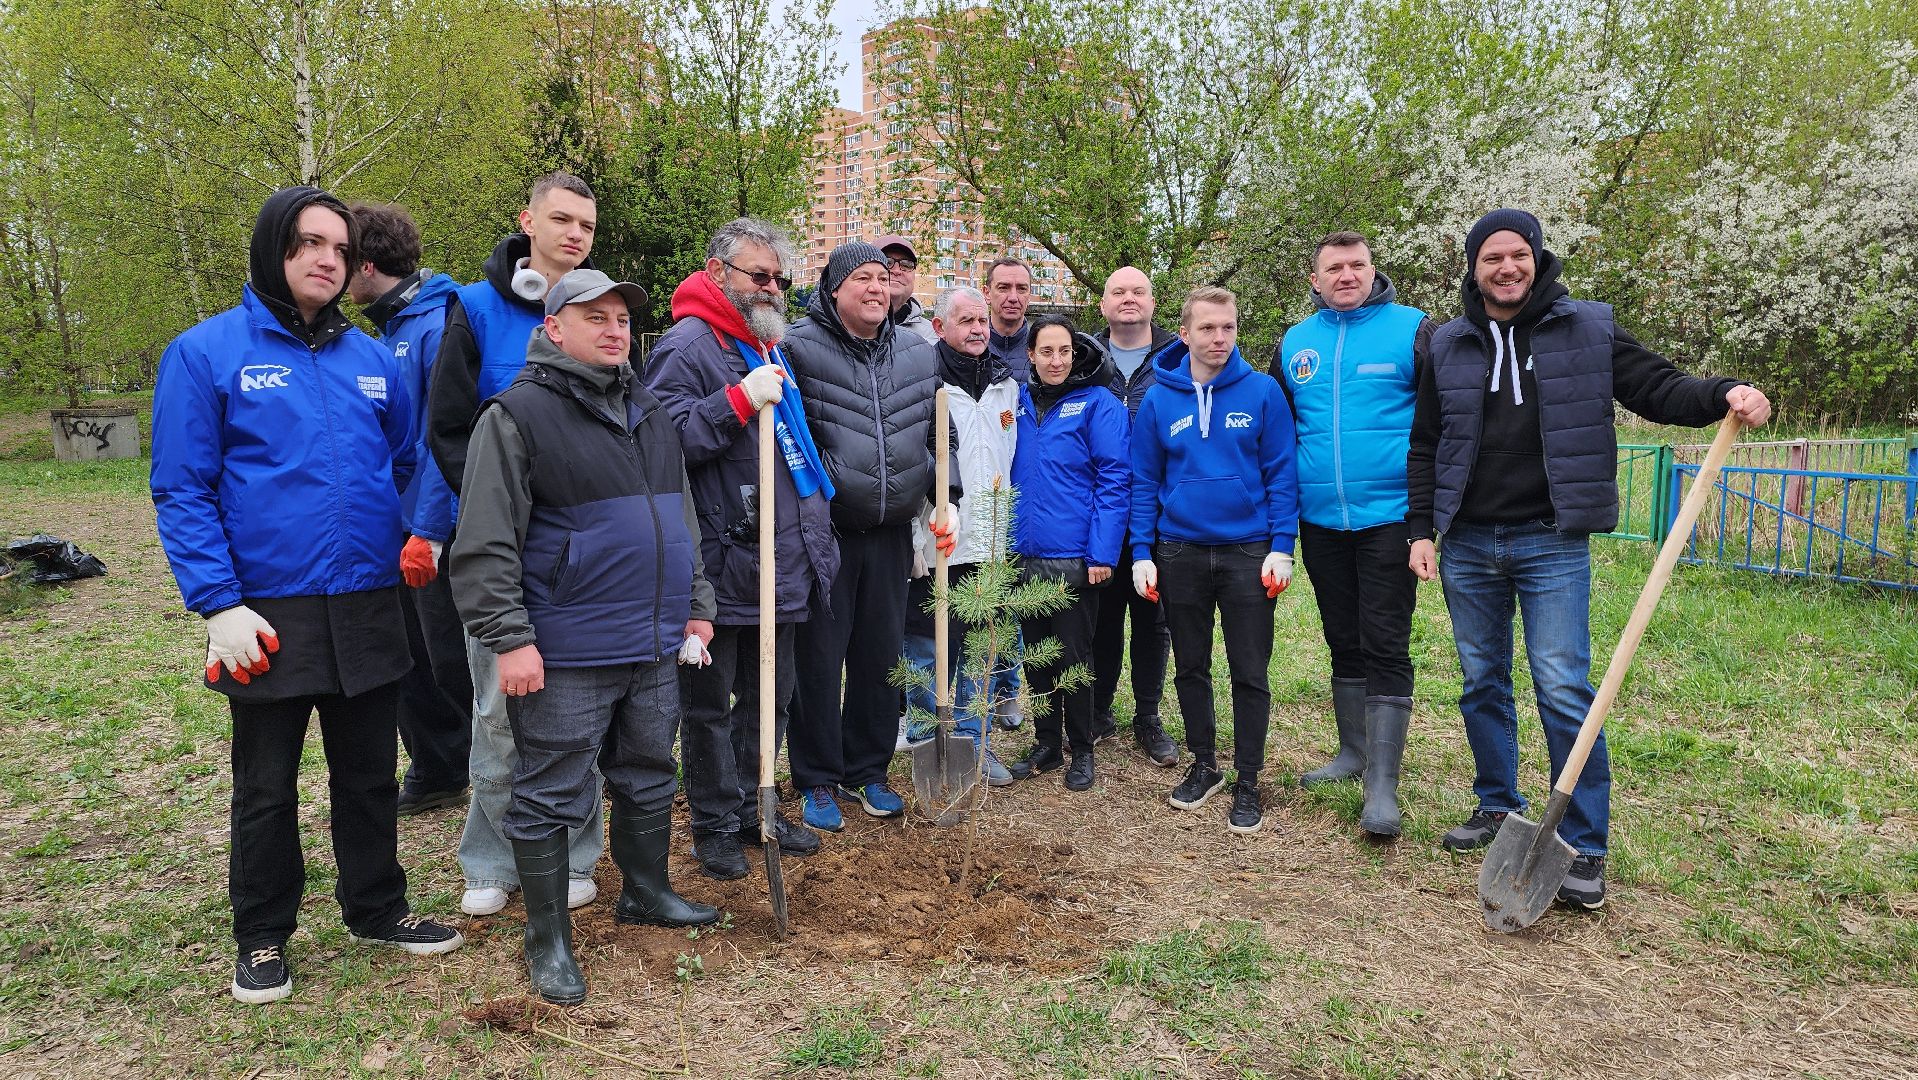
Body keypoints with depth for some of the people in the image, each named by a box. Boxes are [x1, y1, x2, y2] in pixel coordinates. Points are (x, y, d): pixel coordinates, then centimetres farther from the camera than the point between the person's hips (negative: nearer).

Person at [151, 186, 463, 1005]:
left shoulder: (372, 360, 7)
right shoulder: (206, 353, -5)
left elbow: (408, 465, 18)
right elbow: (181, 491, -8)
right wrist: (219, 605, -14)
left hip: (370, 611, 4)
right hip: (269, 615, -3)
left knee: (370, 774, 16)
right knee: (266, 787, 11)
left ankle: (376, 909, 33)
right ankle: (262, 938, 29)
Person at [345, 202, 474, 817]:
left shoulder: (437, 325, -17)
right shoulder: (390, 329, 12)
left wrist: (429, 530, -23)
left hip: (438, 532, -9)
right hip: (400, 524, 9)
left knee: (453, 664, 2)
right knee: (411, 661, 16)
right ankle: (435, 776, 31)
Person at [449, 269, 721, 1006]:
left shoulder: (648, 413, 15)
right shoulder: (517, 416, -9)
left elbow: (682, 522, 22)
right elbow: (484, 546, -13)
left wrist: (695, 607, 18)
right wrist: (510, 639, -17)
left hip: (653, 646, 7)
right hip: (566, 655, -7)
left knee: (649, 777, 20)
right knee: (551, 798, 3)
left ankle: (646, 892, 39)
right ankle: (548, 941, 17)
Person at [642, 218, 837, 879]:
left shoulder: (771, 347, 18)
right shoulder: (688, 345, -10)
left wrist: (816, 538, 26)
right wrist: (738, 402, -27)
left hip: (785, 563, 9)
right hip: (724, 566, -9)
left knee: (770, 698, 17)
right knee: (711, 702, 5)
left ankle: (750, 808, 32)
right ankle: (715, 825, 19)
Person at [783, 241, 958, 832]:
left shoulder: (919, 355, 8)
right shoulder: (800, 347, -9)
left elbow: (937, 439, 17)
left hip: (892, 534, 5)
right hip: (823, 533, -4)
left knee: (881, 656, 13)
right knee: (819, 659, 4)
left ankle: (868, 770, 30)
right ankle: (818, 781, 20)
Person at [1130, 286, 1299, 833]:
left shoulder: (1262, 392, -4)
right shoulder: (1158, 399, 1)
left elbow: (1281, 473, -3)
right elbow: (1144, 481, 4)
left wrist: (1281, 547, -9)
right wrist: (1141, 553, -1)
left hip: (1247, 552, -2)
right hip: (1179, 553, 2)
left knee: (1250, 672, 4)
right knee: (1190, 667, 13)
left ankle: (1247, 781, 18)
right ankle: (1204, 764, 31)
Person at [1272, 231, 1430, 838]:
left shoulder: (1411, 329, -3)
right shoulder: (1295, 343, 9)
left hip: (1389, 518, -4)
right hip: (1321, 521, 5)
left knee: (1385, 646, -4)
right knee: (1343, 643, 15)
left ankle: (1382, 784, 1)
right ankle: (1353, 752, 31)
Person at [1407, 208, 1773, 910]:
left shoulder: (1587, 331, 3)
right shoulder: (1449, 347, 8)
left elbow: (1657, 388, 2)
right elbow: (1424, 447, 11)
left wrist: (1722, 395, -19)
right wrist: (1421, 529, 4)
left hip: (1552, 543, -3)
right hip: (1467, 544, 3)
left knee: (1563, 689, -7)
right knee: (1482, 684, 11)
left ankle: (1585, 849, 3)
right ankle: (1498, 807, 28)